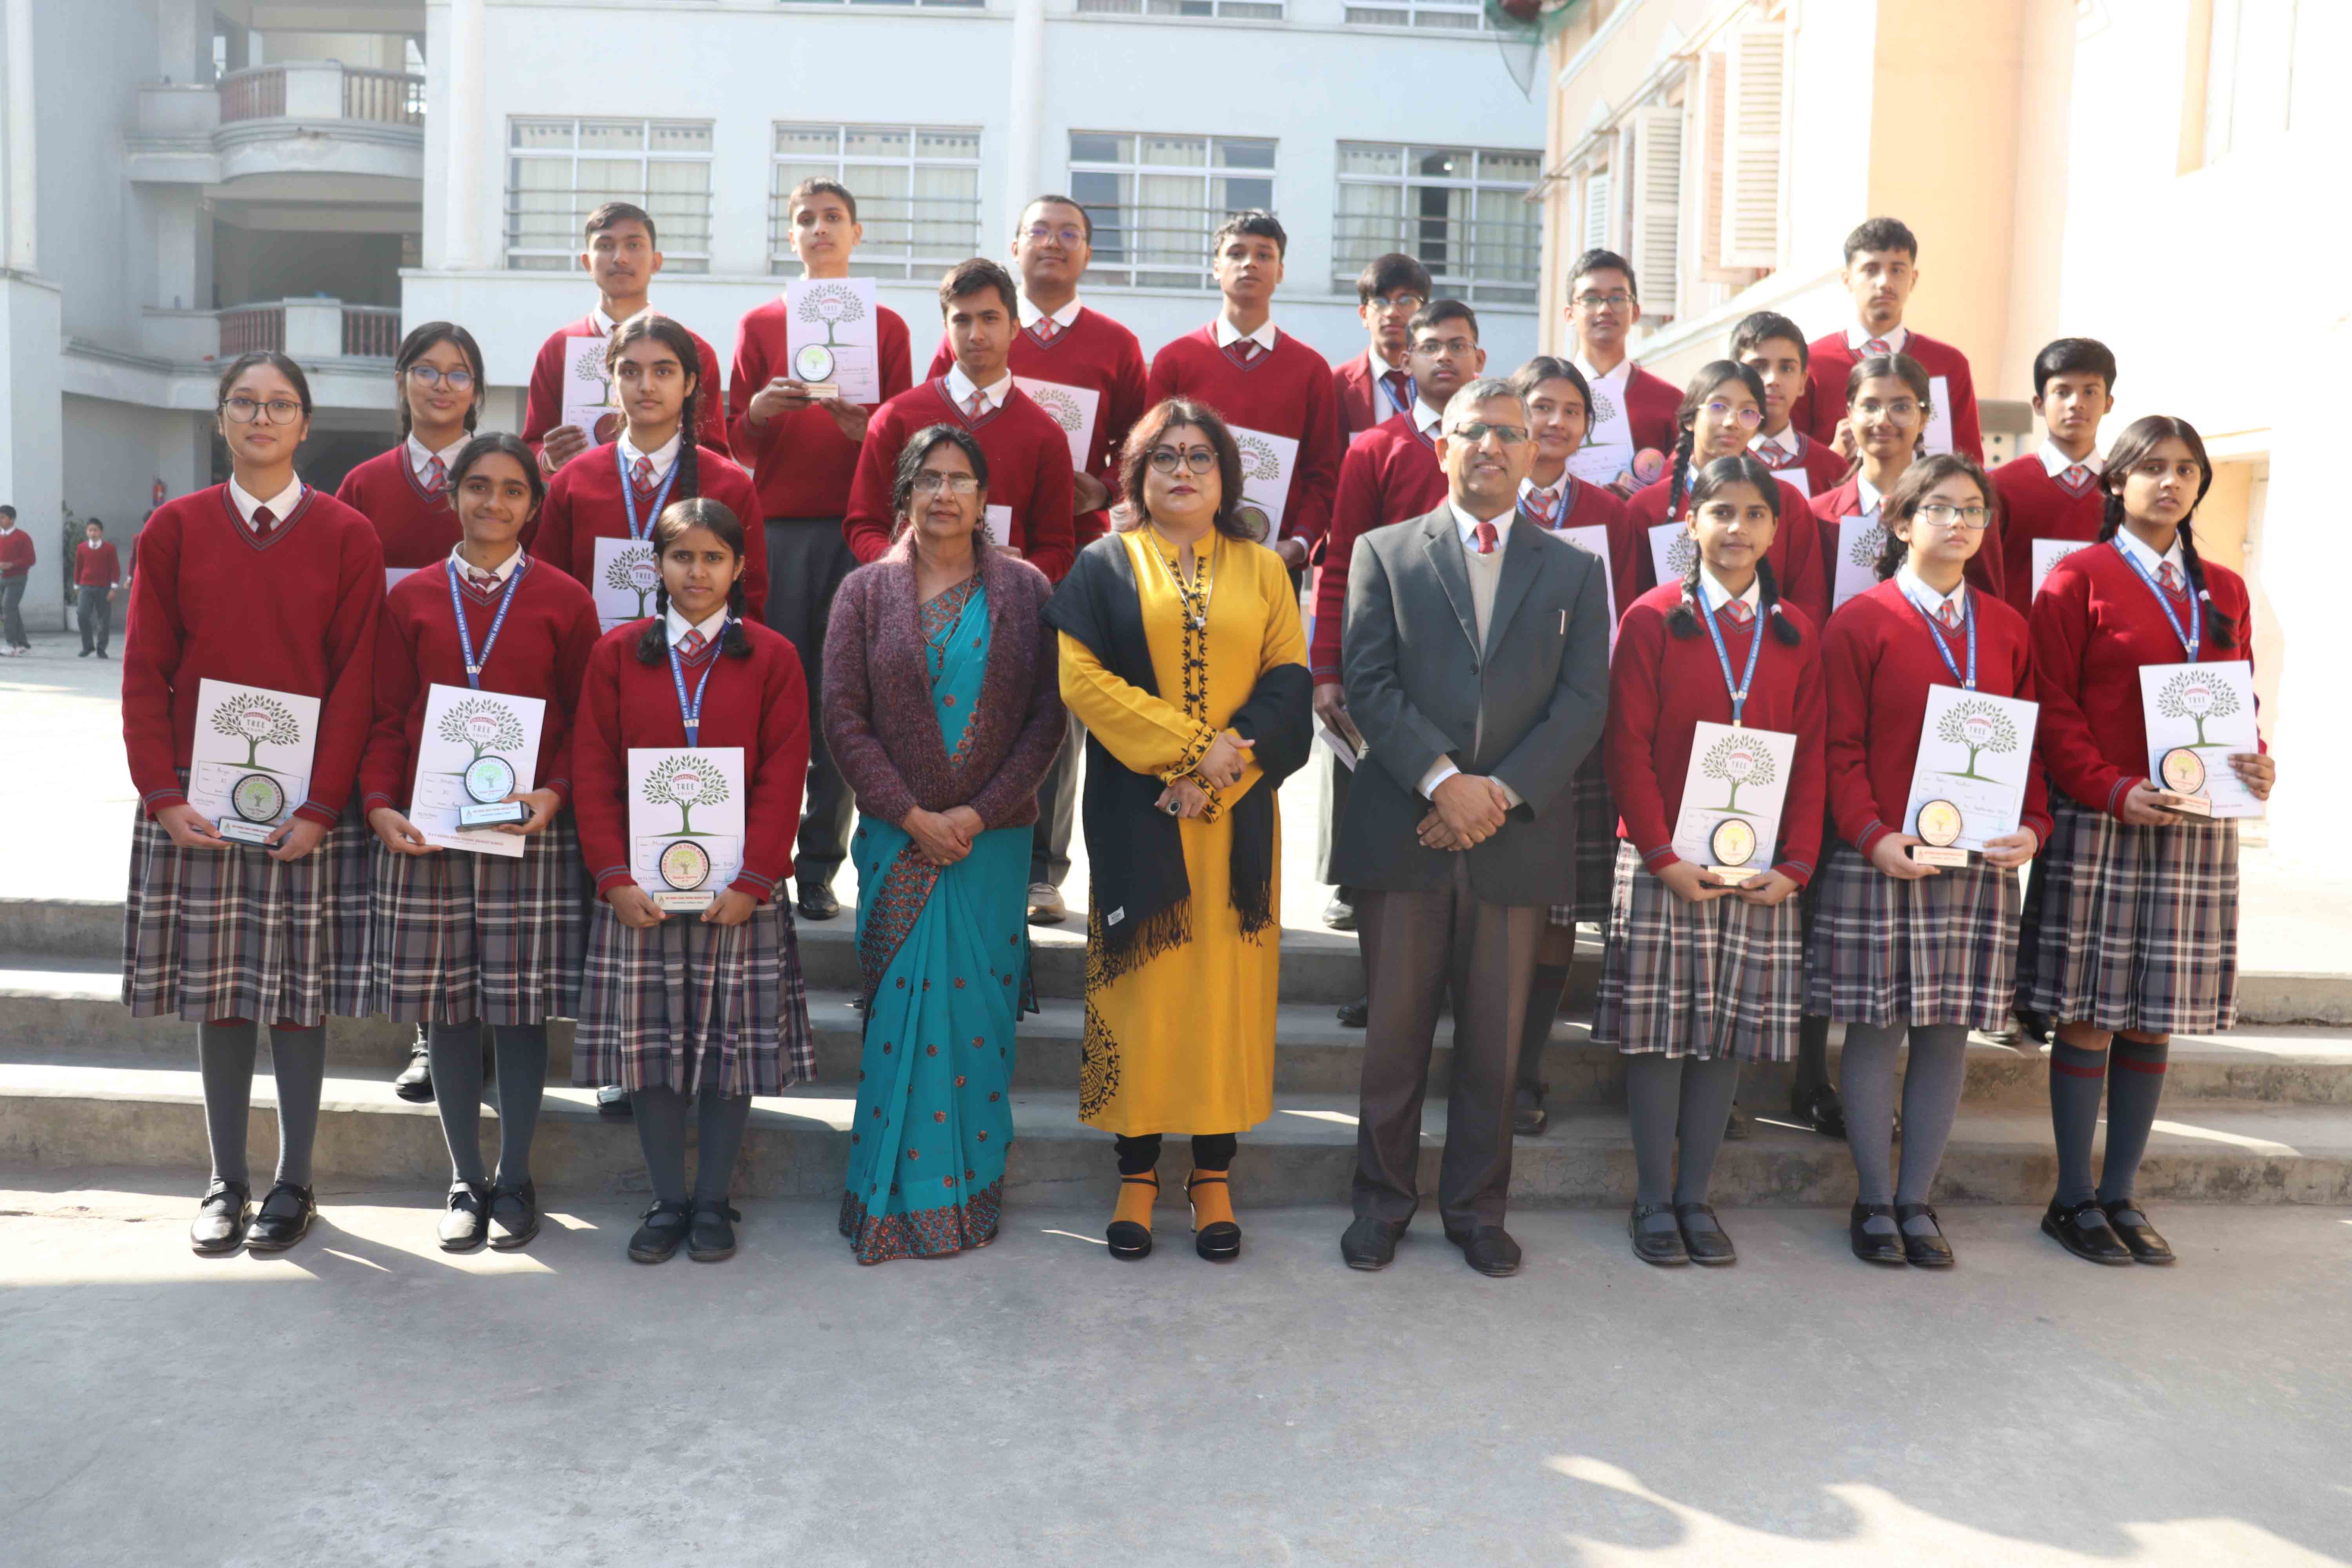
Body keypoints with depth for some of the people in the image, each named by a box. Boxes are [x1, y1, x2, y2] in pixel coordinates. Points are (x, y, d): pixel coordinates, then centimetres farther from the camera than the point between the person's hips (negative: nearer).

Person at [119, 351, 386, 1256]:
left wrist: (322, 805, -10)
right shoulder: (174, 529, 5)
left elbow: (356, 681, -3)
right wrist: (163, 796, -6)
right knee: (218, 994, 7)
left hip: (308, 811, -1)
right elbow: (145, 673, 3)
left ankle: (293, 1183, 16)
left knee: (300, 996, 4)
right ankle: (226, 1183, 20)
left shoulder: (348, 536, 1)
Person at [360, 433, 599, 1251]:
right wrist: (379, 804, -5)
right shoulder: (411, 598, 10)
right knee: (446, 1006, 5)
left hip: (532, 829, -2)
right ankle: (465, 1180, 19)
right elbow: (386, 718, 9)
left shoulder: (564, 600, 4)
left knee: (521, 1005, 1)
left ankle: (514, 1179, 16)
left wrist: (554, 794, -12)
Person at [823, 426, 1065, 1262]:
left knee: (980, 1006, 2)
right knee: (899, 1008, -1)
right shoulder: (865, 591, 5)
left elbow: (1048, 716, 0)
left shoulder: (1024, 590, 5)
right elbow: (843, 717, 0)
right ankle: (901, 1195, 10)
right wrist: (911, 814, -9)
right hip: (897, 838, 0)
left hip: (994, 837, 0)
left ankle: (971, 1190, 14)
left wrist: (981, 813, -9)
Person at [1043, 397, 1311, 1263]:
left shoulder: (1262, 570, 12)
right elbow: (1079, 675, -5)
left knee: (1227, 987, 2)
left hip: (1238, 819, 2)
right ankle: (1138, 1170, 12)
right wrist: (1190, 746, -13)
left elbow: (1289, 681, 2)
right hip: (1136, 812, -1)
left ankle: (1213, 1174, 12)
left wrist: (1220, 775, -12)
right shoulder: (1103, 566, 7)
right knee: (1141, 985, 1)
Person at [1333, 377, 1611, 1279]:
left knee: (1496, 1041, 8)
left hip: (1518, 838, 1)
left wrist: (1503, 790, -11)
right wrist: (1442, 779, -15)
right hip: (1403, 831, -1)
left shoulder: (1574, 571, 12)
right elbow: (1368, 682, -3)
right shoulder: (1384, 553, 8)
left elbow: (1584, 701, 2)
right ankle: (1383, 1202, 20)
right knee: (1395, 1034, 6)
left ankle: (1476, 1208, 22)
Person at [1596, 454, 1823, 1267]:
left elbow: (1811, 758, 7)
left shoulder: (1797, 635, 10)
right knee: (1659, 1031, 1)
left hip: (1762, 875, 3)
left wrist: (1797, 864, -4)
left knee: (1729, 1033, 7)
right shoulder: (1652, 618, 0)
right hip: (1664, 865, -3)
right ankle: (1654, 1201, 13)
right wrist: (1662, 856, -12)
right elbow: (1629, 748, -5)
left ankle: (1696, 1197, 18)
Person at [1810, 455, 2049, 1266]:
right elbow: (1840, 749, -5)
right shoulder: (1860, 622, 0)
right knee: (1875, 1030, 1)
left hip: (1983, 863, 4)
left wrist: (2031, 827, -3)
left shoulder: (2007, 628, 13)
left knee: (1949, 1033, 7)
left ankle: (1918, 1200, 18)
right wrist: (1874, 837, -17)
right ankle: (1875, 1202, 13)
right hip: (1879, 860, -4)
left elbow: (2031, 741, 13)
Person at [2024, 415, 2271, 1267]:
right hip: (2098, 825, -5)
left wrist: (2257, 765, -3)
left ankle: (2121, 1195, 19)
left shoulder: (2224, 590, 15)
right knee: (2090, 1014, -1)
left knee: (2154, 1019, 8)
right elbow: (2054, 708, -7)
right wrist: (2115, 792, -17)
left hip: (2198, 830, 5)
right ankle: (2073, 1200, 11)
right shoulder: (2080, 577, -1)